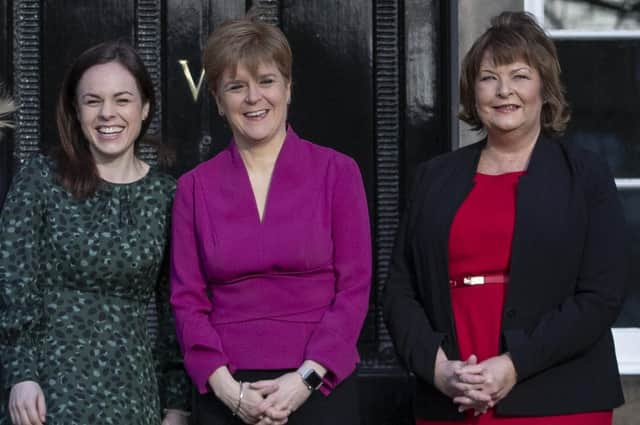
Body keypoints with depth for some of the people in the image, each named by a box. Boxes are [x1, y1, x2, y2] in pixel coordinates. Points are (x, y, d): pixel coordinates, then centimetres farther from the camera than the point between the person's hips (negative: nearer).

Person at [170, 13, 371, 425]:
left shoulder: (337, 172, 0)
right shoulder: (195, 187, 5)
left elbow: (354, 287, -3)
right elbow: (188, 299, 3)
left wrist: (305, 379, -13)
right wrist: (226, 386, -10)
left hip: (319, 388, -1)